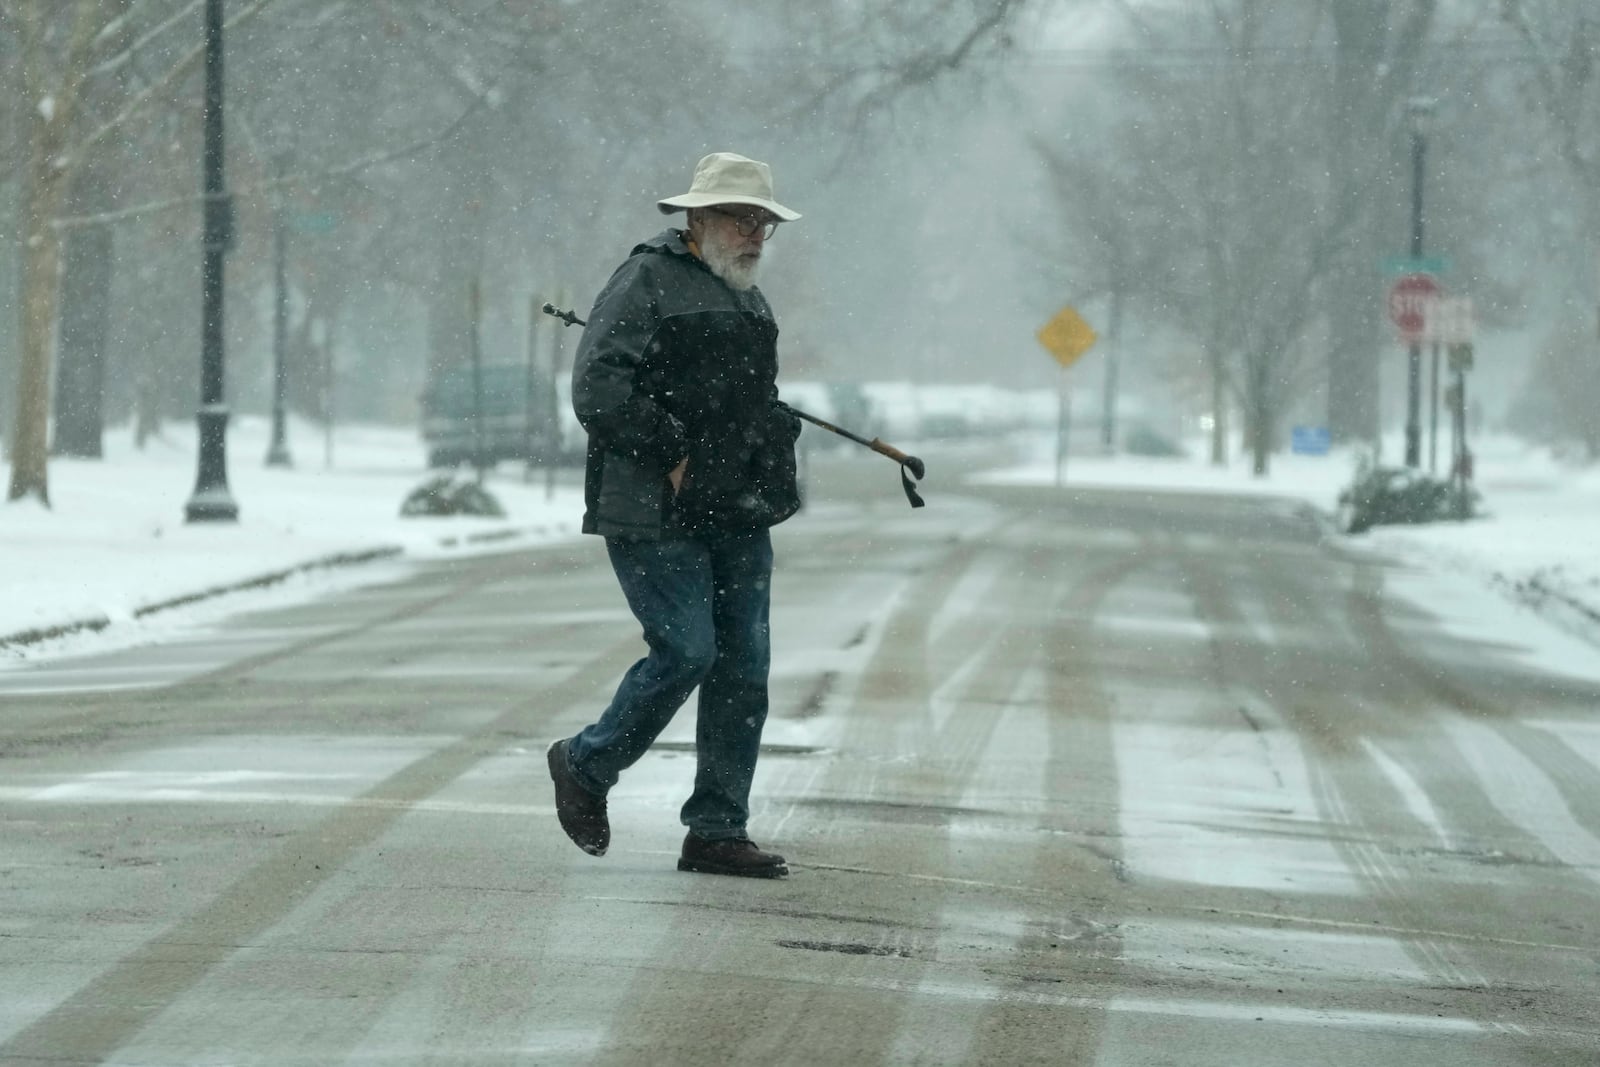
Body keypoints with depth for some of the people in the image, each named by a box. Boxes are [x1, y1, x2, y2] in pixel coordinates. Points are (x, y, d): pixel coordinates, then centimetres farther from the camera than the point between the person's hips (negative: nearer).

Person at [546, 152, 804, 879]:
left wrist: (771, 480, 17)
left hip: (736, 518, 9)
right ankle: (585, 766, 9)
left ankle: (718, 832, 7)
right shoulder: (647, 283, -7)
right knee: (685, 651, -14)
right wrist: (672, 457, -18)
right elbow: (598, 390, -17)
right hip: (655, 516, -8)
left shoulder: (747, 301, 22)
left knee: (743, 664, 2)